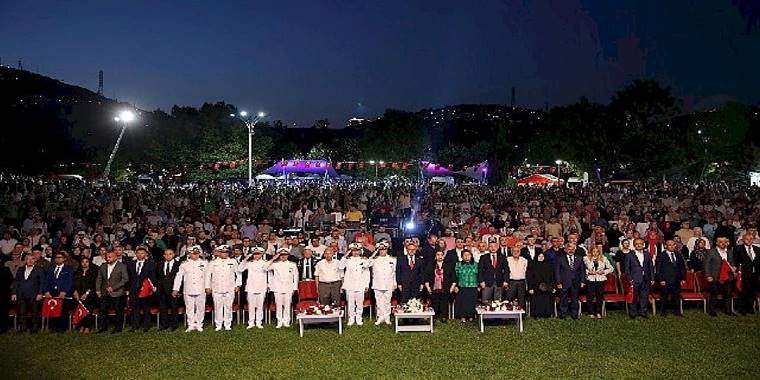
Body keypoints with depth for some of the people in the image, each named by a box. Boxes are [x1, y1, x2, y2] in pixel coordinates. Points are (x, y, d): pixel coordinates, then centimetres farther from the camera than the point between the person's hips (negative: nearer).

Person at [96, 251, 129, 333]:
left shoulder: (122, 266, -3)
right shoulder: (103, 266, 13)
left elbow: (125, 279, -9)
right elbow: (99, 279, 17)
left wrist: (113, 288, -14)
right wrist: (98, 290, 5)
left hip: (117, 293, -5)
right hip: (105, 293, 5)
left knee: (118, 311, 0)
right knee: (103, 310, 4)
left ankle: (118, 328, 10)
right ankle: (103, 328, 16)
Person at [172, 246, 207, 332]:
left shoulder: (205, 263, 5)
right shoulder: (184, 264, 6)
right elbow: (179, 277, 6)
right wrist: (175, 289, 2)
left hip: (201, 290, 0)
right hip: (188, 291, 0)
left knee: (201, 308, 4)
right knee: (189, 309, 5)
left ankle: (199, 325, 16)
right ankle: (191, 325, 15)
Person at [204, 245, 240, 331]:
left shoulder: (233, 262, 6)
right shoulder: (213, 263, 5)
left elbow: (237, 274, 10)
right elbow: (208, 275, 8)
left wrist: (237, 285, 7)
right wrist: (208, 287, 5)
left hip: (230, 289, 0)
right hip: (217, 289, 0)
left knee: (228, 307, 3)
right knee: (218, 307, 2)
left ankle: (227, 325, 12)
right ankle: (218, 325, 11)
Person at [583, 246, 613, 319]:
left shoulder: (604, 259, 6)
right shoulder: (586, 259, 2)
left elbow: (610, 268, 10)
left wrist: (603, 272, -5)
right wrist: (588, 272, -12)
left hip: (601, 280, 1)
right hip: (590, 280, -1)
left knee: (600, 296, 2)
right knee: (591, 296, -2)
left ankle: (598, 313, 12)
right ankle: (592, 313, 7)